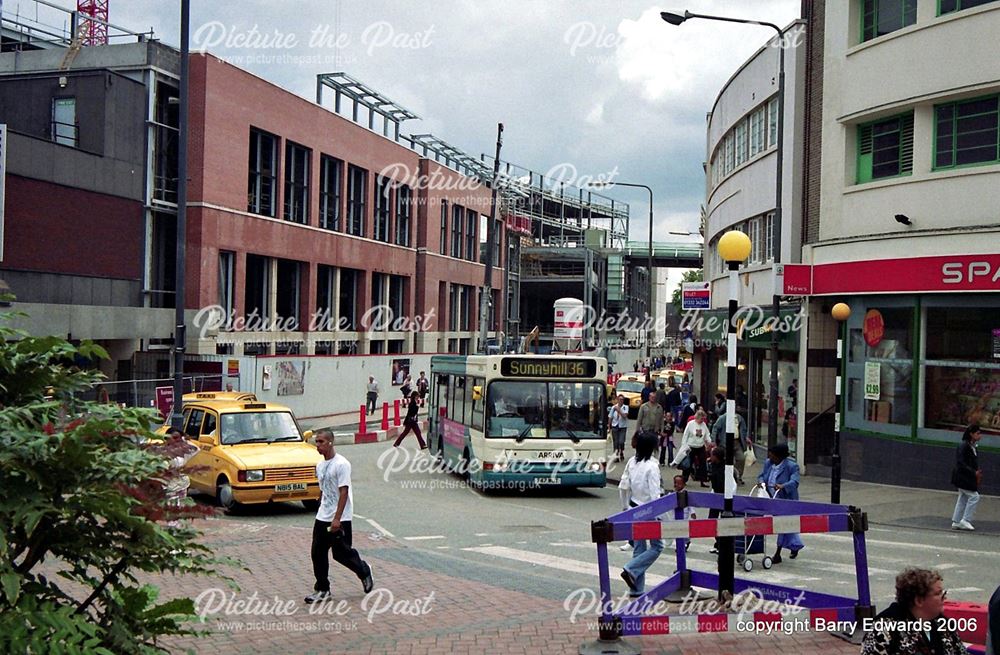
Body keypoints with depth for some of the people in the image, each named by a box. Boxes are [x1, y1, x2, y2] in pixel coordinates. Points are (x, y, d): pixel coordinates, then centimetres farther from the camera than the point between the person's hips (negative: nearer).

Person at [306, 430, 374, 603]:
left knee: (341, 553, -1)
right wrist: (323, 512, 18)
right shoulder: (320, 466, 10)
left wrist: (337, 519, -23)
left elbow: (343, 492, -19)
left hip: (340, 519, -7)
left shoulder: (341, 464, -15)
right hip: (322, 517, 7)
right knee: (317, 553, 4)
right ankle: (322, 589, 13)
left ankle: (364, 571, 25)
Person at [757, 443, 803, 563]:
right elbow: (762, 475, 13)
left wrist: (782, 486, -44)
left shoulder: (791, 466, -16)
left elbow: (794, 482, -27)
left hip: (786, 500, -7)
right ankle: (796, 545, 37)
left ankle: (778, 554, 0)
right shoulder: (768, 463, 4)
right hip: (773, 500, 7)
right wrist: (761, 481, -11)